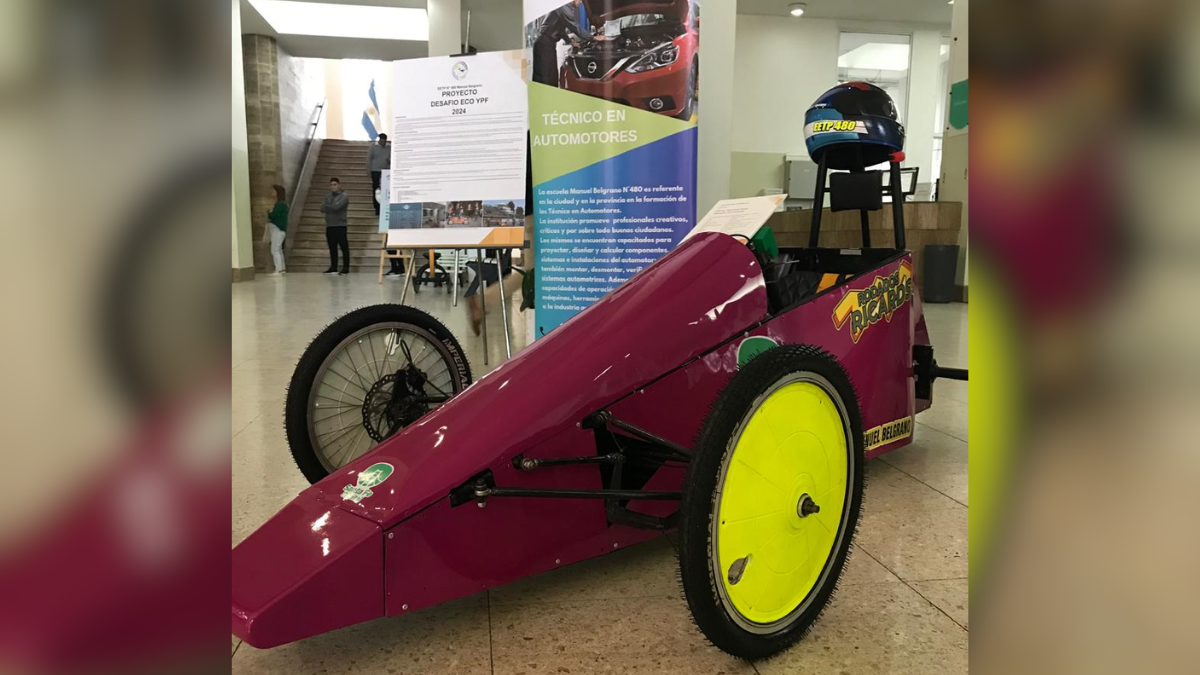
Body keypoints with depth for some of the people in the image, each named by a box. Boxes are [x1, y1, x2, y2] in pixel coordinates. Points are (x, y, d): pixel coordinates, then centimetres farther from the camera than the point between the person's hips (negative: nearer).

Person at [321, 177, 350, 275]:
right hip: (329, 226, 6)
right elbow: (322, 209, 3)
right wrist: (332, 208, -11)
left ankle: (346, 268, -2)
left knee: (344, 247, -5)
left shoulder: (344, 196, -3)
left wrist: (326, 206, -2)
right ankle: (333, 268, 12)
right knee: (332, 248, 8)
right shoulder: (327, 196, 15)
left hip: (340, 225, -6)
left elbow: (336, 207, -16)